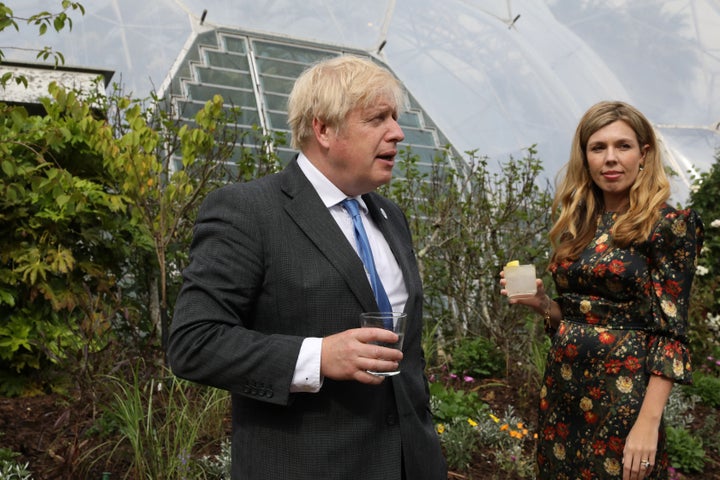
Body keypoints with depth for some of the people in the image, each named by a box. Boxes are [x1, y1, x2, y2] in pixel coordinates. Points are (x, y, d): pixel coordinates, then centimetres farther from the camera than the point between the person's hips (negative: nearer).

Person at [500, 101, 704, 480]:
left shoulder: (670, 225, -9)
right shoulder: (577, 225, 7)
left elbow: (670, 331, -13)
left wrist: (648, 421, -19)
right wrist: (539, 302, -5)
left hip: (622, 392, -6)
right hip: (562, 386, 6)